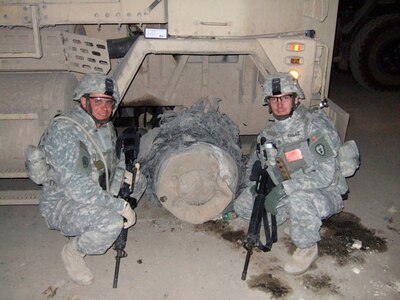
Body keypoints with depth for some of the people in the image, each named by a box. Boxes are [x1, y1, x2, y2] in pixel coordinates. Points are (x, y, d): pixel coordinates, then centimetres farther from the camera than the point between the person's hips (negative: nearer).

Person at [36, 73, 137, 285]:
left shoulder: (107, 128, 3)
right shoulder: (63, 132, -24)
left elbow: (113, 165, 16)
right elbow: (77, 188, -30)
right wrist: (119, 206, -28)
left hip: (93, 199, 9)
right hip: (60, 205, -9)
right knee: (112, 222, -31)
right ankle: (73, 252, 0)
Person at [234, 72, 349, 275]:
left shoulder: (315, 125, -22)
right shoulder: (269, 133, -1)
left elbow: (325, 174, -29)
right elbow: (254, 162, 13)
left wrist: (285, 188, -34)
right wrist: (255, 183, -9)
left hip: (325, 194, -6)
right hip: (287, 195, 7)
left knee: (298, 199, -39)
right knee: (242, 205, -3)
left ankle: (308, 249, -9)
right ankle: (297, 219, 13)